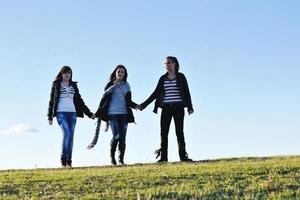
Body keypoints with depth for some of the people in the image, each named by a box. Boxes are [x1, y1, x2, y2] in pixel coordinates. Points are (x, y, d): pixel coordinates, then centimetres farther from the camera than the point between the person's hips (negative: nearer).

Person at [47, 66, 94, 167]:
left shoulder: (74, 85, 16)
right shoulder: (56, 84, 7)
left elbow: (79, 100, 19)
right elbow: (52, 100, 7)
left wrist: (89, 113, 16)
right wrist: (50, 116, 2)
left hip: (72, 113, 4)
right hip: (61, 113, -4)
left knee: (71, 137, -2)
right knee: (66, 133, -21)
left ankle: (69, 161, 1)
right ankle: (63, 158, -13)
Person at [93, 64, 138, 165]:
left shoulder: (126, 85, 14)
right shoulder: (110, 84, 6)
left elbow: (128, 101, 11)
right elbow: (104, 99, 4)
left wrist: (135, 106, -9)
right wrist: (98, 113, 0)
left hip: (124, 113, 3)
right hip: (112, 113, -3)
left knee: (122, 138, -2)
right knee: (116, 136, -14)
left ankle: (121, 160, 3)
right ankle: (112, 155, 11)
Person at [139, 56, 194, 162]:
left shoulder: (181, 77, 4)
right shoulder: (163, 78, 12)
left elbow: (186, 92, 0)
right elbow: (156, 93, 12)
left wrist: (189, 107, -10)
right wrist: (143, 105, 8)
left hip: (178, 107, -3)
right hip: (166, 107, 3)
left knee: (179, 132, -2)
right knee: (164, 132, -2)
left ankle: (183, 155, -1)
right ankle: (163, 157, -1)